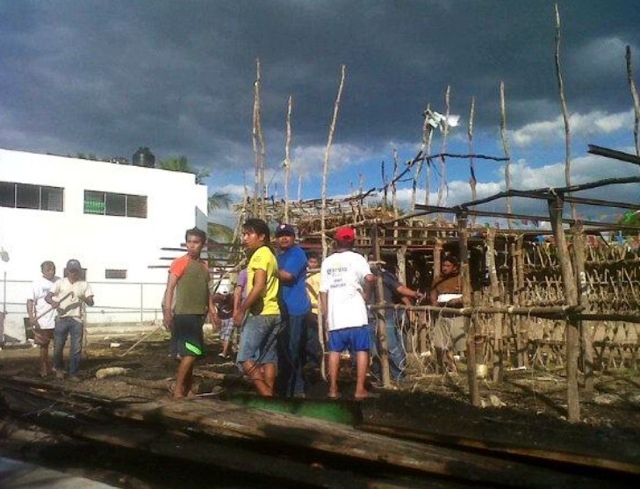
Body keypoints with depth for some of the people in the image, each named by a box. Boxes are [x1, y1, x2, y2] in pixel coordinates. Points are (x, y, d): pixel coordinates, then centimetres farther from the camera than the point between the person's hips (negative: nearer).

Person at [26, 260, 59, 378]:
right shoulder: (37, 283, -6)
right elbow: (30, 301, -10)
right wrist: (31, 317, -21)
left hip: (58, 320, 3)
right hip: (43, 321, -3)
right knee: (44, 346, 7)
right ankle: (45, 370, 19)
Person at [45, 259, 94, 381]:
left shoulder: (84, 284, 5)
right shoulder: (60, 283, 1)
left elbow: (91, 302, 2)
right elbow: (47, 297, -8)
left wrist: (83, 298, -20)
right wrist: (53, 302, -31)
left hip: (77, 320, 1)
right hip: (62, 319, -1)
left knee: (76, 348, 2)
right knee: (58, 347, 5)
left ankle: (73, 373, 13)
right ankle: (59, 369, 31)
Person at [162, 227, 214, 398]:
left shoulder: (204, 266, 16)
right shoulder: (180, 262, -6)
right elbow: (170, 288, -11)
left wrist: (212, 312, 14)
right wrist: (167, 312, -20)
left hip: (198, 315, 7)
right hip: (184, 314, -7)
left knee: (189, 353, 12)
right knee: (191, 353, -11)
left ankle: (188, 389, 19)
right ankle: (177, 389, -4)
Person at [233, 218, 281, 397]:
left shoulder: (260, 254, -10)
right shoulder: (269, 255, 20)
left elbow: (259, 286, -20)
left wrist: (241, 310, -16)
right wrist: (244, 307, 16)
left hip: (260, 314, -10)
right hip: (272, 313, 10)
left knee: (244, 357, -7)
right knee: (269, 358, 8)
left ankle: (266, 395, -11)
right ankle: (269, 394, 9)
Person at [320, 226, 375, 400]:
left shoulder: (327, 261, 10)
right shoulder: (356, 258, -1)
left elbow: (323, 291, 7)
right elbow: (369, 278, -20)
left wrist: (325, 315, 13)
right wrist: (367, 294, -2)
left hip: (334, 315, 4)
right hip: (355, 314, -4)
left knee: (334, 351, 12)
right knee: (361, 350, 5)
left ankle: (333, 389, 14)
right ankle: (360, 390, 3)